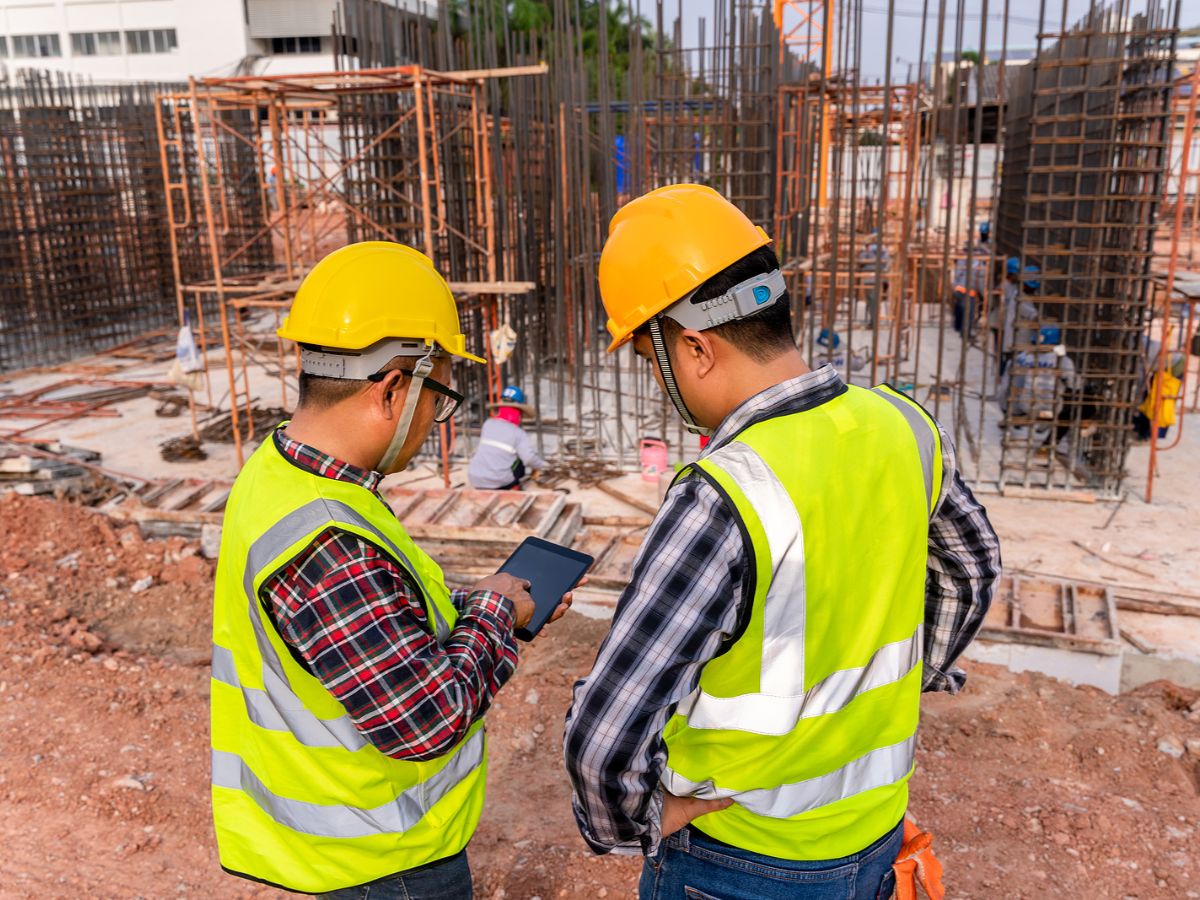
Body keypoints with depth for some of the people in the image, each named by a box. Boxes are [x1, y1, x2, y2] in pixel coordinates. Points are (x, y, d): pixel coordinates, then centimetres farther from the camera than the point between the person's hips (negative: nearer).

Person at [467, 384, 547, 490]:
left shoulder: (487, 424, 6)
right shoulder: (519, 433, -7)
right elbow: (529, 457, -19)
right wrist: (538, 466, 3)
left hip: (475, 480, 4)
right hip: (498, 481, -4)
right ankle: (513, 488, 17)